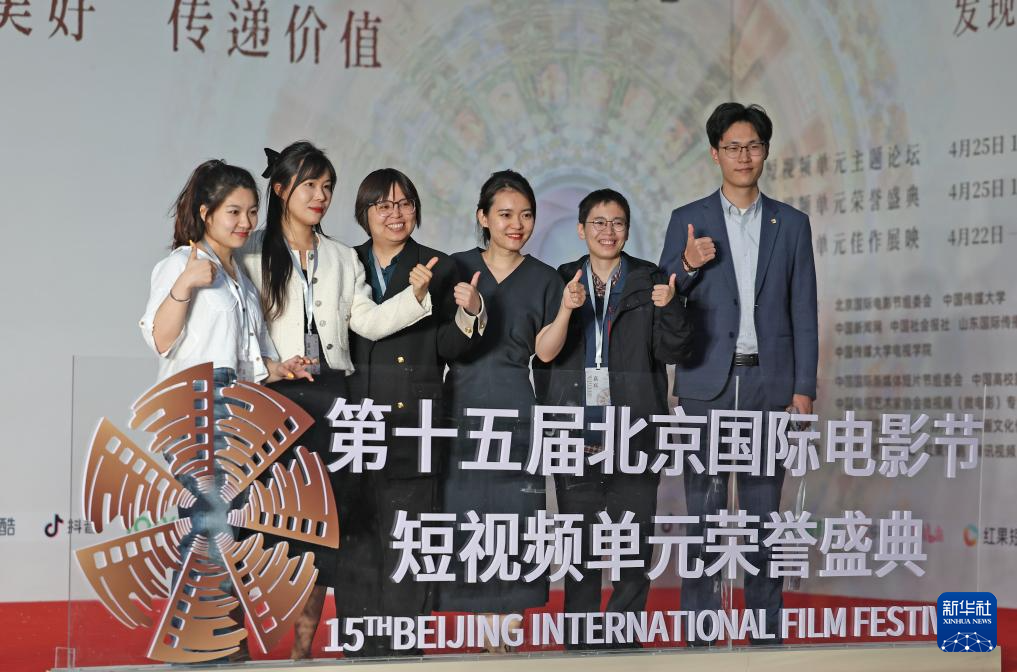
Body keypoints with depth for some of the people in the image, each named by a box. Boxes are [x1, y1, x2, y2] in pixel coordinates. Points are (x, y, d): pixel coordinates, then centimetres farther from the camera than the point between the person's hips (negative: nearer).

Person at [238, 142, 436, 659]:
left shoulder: (342, 258, 18)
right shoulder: (254, 254, 3)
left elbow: (368, 321, 7)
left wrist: (415, 295, -7)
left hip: (330, 394, 4)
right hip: (276, 397, -4)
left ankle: (305, 643, 7)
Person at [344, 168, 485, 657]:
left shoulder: (440, 269, 7)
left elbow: (447, 349, 3)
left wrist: (468, 312, -14)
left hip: (412, 427, -2)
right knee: (356, 541, 3)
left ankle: (403, 650, 1)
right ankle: (361, 651, 9)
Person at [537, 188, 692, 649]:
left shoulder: (649, 282, 6)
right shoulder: (561, 282, 8)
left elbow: (672, 352, 1)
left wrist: (668, 309, -17)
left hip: (633, 438, -1)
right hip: (577, 438, 1)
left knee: (635, 547, -1)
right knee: (579, 547, 6)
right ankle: (577, 644, 13)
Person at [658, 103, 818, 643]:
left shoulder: (791, 224, 8)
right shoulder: (688, 221, 5)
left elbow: (803, 312, 6)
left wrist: (803, 388, 0)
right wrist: (686, 265, -14)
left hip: (769, 384, 1)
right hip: (709, 383, -1)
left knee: (763, 507, 6)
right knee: (704, 507, 0)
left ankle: (766, 630, 12)